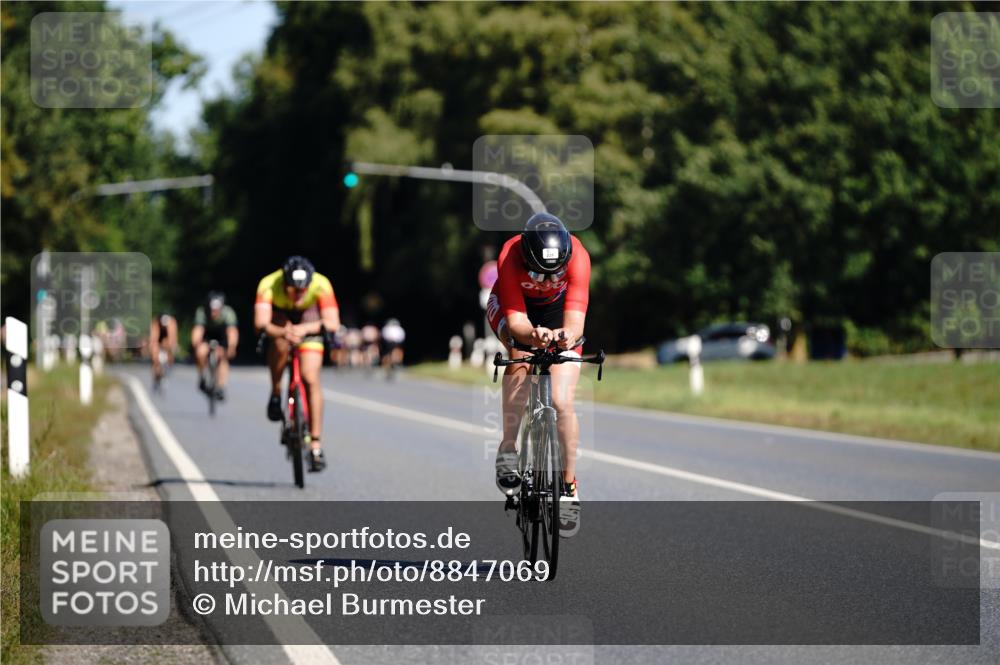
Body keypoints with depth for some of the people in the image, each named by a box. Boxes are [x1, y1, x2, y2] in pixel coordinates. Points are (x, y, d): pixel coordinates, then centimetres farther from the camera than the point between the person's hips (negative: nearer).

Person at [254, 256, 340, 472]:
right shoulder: (269, 285, -37)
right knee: (280, 343, -36)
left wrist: (305, 329, -59)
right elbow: (260, 323, -48)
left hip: (308, 320, 0)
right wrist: (284, 332, -67)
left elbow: (333, 322, -42)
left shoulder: (321, 285, -35)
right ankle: (276, 393, -11)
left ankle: (315, 445, -6)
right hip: (280, 316, 0)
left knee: (311, 379, -13)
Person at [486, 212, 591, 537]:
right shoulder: (511, 256, -36)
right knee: (519, 359, -34)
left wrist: (567, 336, -64)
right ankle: (508, 448, -20)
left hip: (557, 311, 1)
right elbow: (515, 319, -37)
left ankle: (569, 486, 4)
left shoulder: (577, 255, -35)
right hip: (514, 307, -1)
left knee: (563, 402, -12)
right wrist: (533, 335, -59)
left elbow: (575, 318, -41)